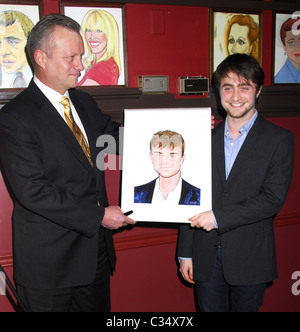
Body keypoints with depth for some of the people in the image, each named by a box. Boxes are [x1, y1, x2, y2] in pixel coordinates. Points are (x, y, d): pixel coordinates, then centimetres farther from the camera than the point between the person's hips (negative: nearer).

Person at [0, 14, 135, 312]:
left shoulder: (84, 103, 7)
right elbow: (32, 191, -21)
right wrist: (98, 215, -20)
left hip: (96, 248, 7)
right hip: (49, 260, -6)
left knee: (99, 307, 20)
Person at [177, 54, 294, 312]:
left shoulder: (279, 140, -4)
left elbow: (273, 198, -13)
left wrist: (219, 216, -19)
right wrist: (185, 252, 5)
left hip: (251, 257, -2)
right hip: (206, 258, 2)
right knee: (209, 309, 13)